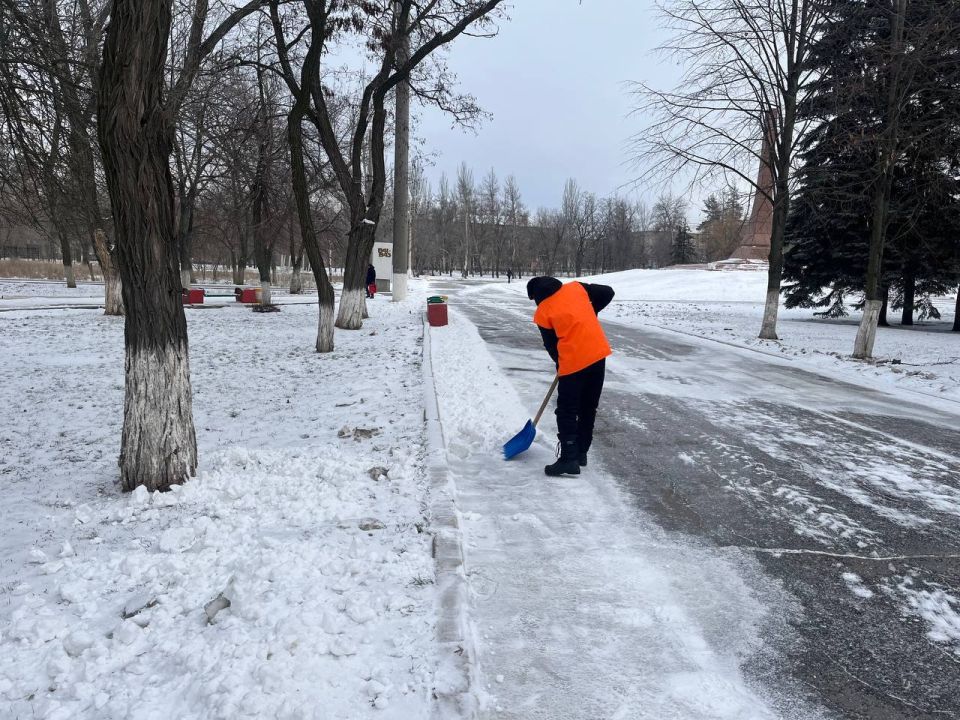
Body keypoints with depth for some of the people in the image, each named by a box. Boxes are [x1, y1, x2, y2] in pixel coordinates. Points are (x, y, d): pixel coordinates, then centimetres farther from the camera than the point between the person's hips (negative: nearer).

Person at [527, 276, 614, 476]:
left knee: (567, 411, 5)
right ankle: (581, 453, 26)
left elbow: (551, 345, 5)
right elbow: (608, 293, 10)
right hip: (598, 353, 5)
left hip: (573, 360, -5)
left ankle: (569, 459, 1)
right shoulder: (576, 287, 7)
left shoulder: (542, 313, -2)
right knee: (589, 409, 15)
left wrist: (561, 365, 21)